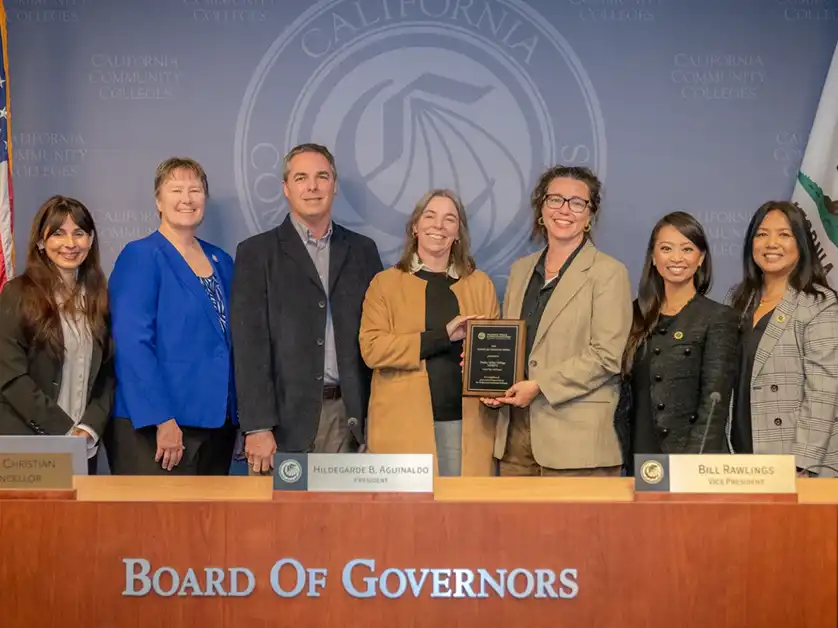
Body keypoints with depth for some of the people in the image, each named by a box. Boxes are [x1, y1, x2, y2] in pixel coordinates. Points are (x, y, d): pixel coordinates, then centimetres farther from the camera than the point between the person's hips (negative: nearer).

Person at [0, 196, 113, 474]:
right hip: (27, 444, -3)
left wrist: (90, 427, -9)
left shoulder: (100, 296, 8)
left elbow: (108, 371, 6)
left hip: (84, 446, 4)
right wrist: (65, 430, -13)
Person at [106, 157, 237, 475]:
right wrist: (162, 420, -20)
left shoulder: (221, 261, 14)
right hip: (154, 427, -6)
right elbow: (132, 344, -14)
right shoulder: (140, 256, -6)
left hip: (217, 424, 6)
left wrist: (240, 420, 9)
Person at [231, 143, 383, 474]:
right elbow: (250, 344, -3)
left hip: (347, 415, 3)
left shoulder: (362, 250, 13)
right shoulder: (256, 252, 4)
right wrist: (258, 427, -11)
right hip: (285, 415, -2)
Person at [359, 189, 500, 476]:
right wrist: (443, 335, -13)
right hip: (403, 424, -2)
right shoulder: (385, 283, 6)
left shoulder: (480, 283, 14)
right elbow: (372, 349, -6)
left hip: (466, 422, 2)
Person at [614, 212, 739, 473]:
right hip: (640, 458, 4)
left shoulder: (719, 318, -4)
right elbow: (627, 396, 12)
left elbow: (714, 404, -10)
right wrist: (623, 458, 5)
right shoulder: (638, 315, 10)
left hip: (690, 459, -4)